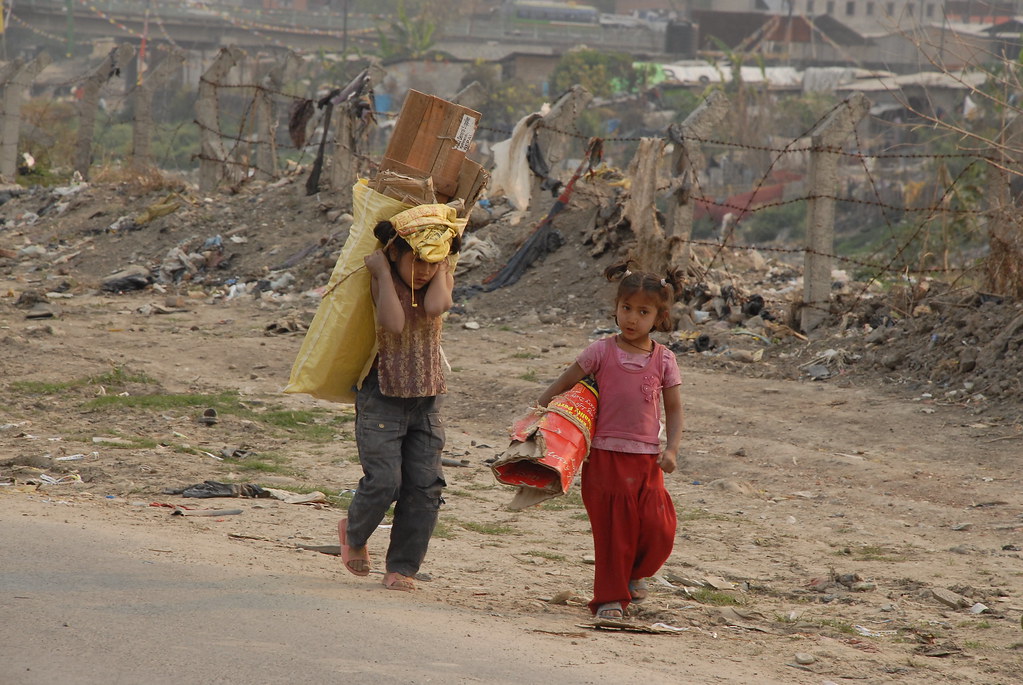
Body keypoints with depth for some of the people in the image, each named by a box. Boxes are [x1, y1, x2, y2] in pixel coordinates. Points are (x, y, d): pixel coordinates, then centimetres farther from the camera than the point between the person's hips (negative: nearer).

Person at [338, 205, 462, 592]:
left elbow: (437, 306, -23)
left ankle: (402, 567, 10)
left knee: (424, 486, -2)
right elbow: (394, 323, -27)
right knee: (383, 481, -11)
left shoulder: (441, 274, 2)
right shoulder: (381, 278, -7)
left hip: (427, 397, 4)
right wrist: (384, 271, -21)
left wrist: (441, 263, -14)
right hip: (383, 391, -4)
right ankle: (354, 532, 21)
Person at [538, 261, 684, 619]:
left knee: (658, 528, -4)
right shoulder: (602, 352, 0)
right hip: (606, 456, -2)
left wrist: (671, 449, -5)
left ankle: (635, 573, 26)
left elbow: (674, 409, 7)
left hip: (646, 459, 2)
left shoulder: (663, 360, 4)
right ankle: (610, 598, 9)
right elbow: (565, 383, 5)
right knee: (612, 528, -2)